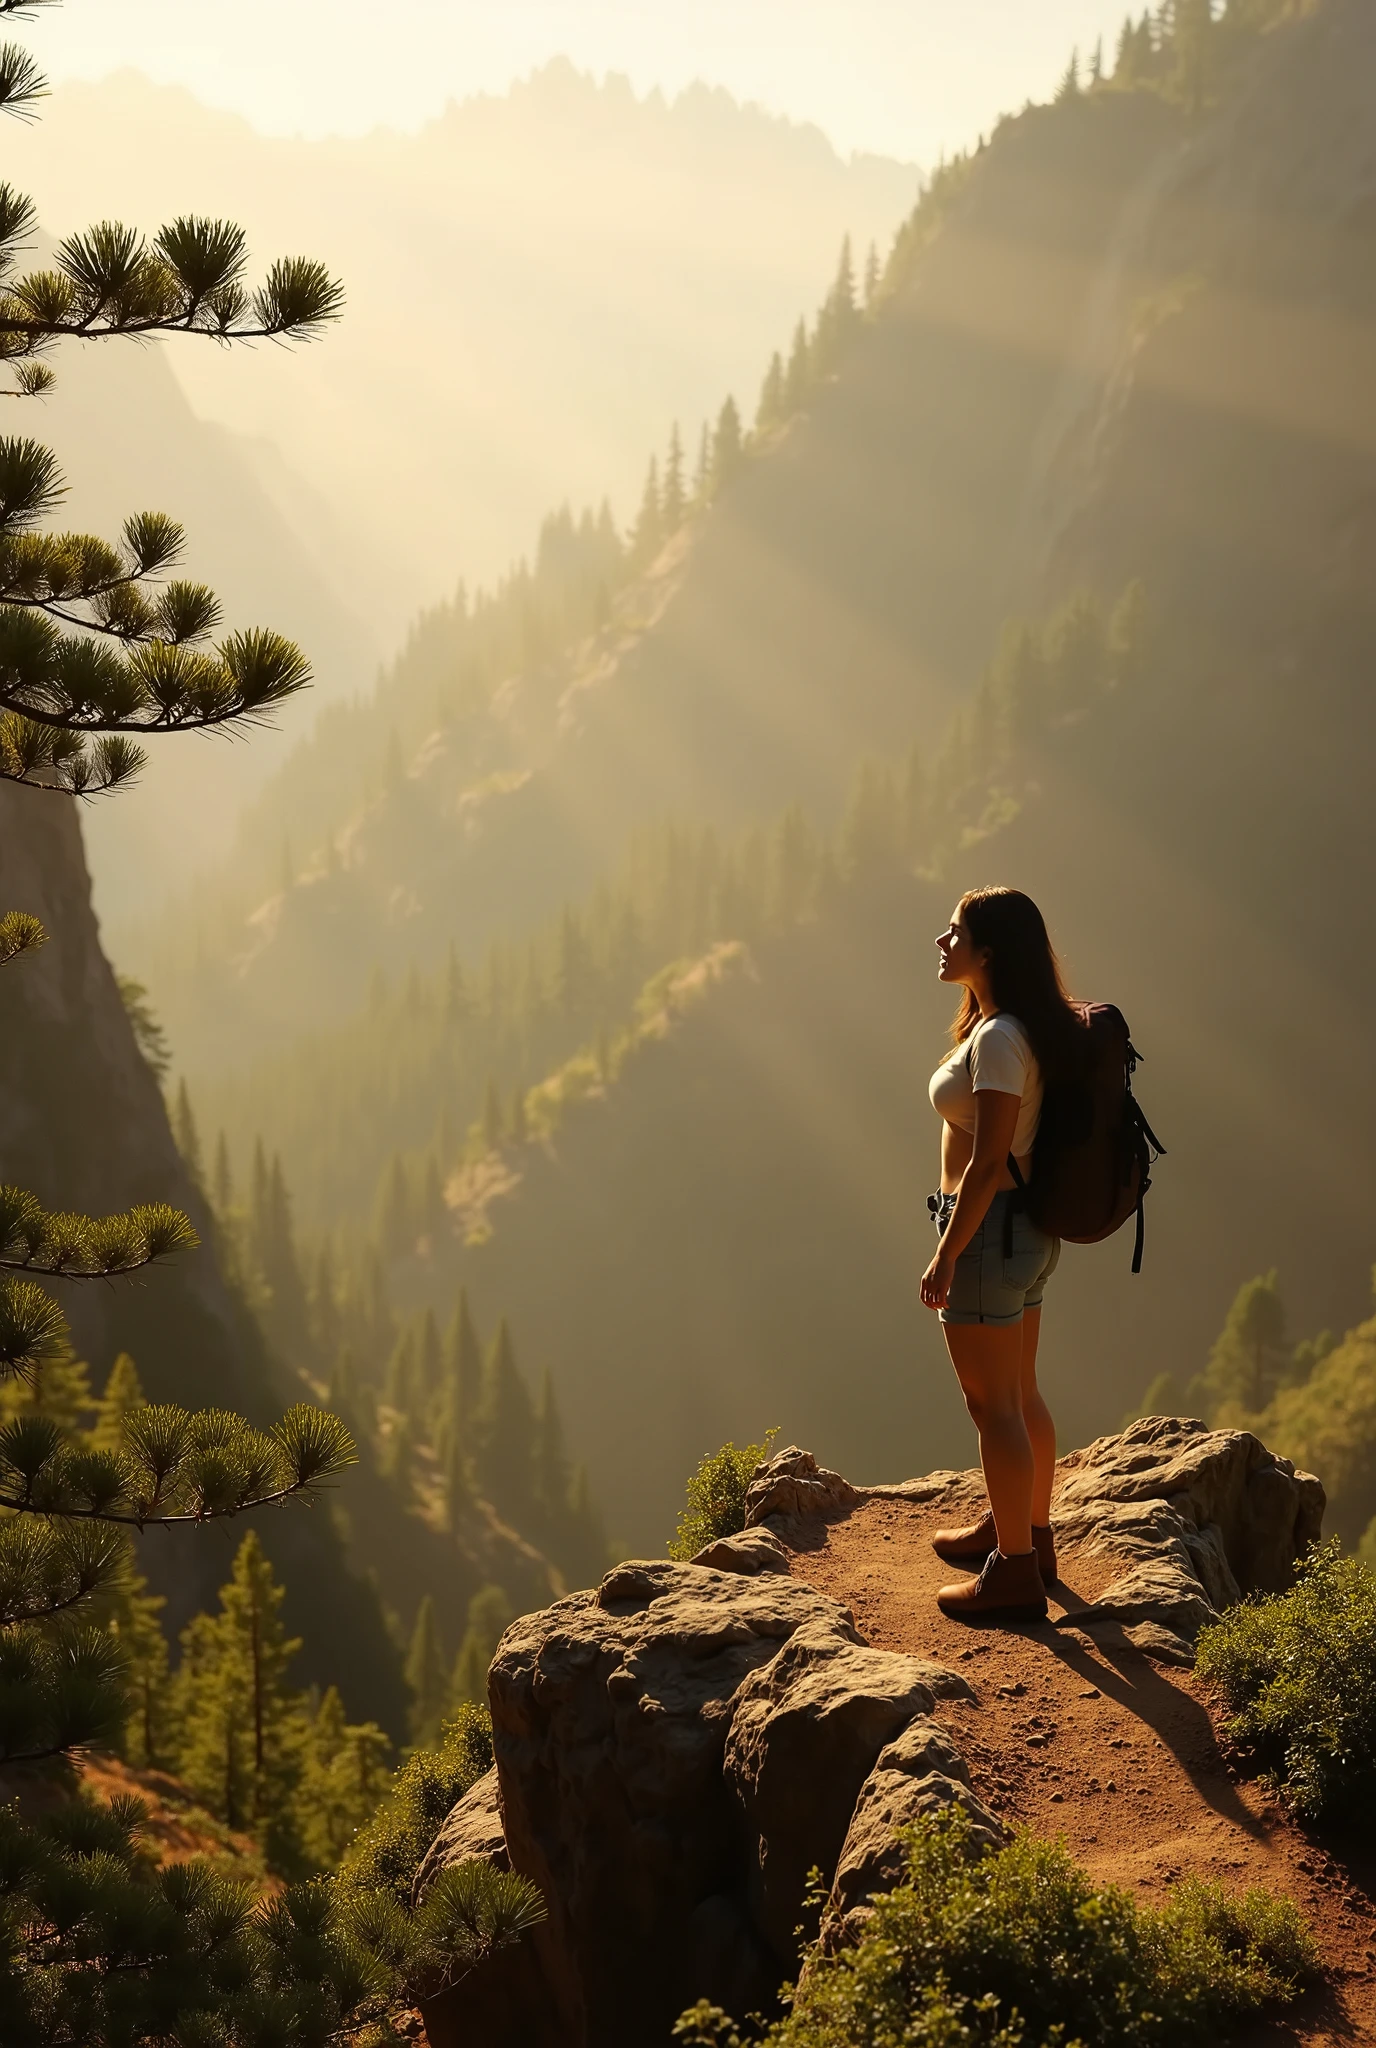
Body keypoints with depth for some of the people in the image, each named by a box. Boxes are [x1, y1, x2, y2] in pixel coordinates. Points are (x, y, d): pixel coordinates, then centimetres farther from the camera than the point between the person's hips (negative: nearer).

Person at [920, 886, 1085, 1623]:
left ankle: (1015, 1574, 7)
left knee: (993, 1405, -1)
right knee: (1019, 1396, 21)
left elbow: (988, 1162, -23)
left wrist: (946, 1256, -20)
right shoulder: (1018, 1027, 9)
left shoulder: (998, 1039, -21)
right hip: (1026, 1230, 10)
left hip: (989, 1230, -10)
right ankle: (1026, 1532, 36)